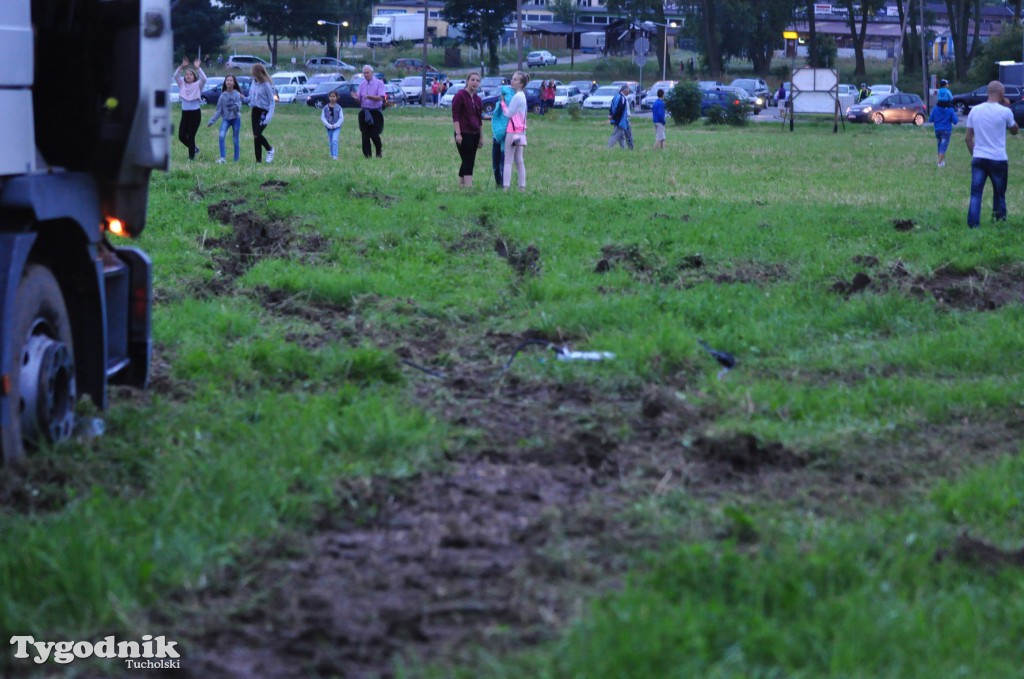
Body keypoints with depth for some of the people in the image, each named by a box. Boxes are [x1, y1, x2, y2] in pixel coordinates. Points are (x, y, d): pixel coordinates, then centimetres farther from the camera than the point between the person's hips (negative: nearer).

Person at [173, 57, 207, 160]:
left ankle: (191, 156, 6)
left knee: (191, 136, -5)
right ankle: (194, 149, 26)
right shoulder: (182, 84, 9)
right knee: (181, 136, 1)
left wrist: (198, 68, -24)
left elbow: (204, 79, -20)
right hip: (185, 113, 4)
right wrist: (181, 66, -17)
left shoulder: (197, 85, -1)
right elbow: (176, 76, -5)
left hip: (195, 113, -4)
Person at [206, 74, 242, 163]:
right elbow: (219, 110, 7)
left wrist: (236, 106, -36)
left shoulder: (237, 95, -4)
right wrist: (212, 121, 2)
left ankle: (236, 160, 15)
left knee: (235, 140, 4)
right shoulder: (222, 96, 3)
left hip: (236, 119, -2)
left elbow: (238, 108, -13)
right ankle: (223, 157, -19)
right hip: (226, 119, 2)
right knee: (221, 136, -20)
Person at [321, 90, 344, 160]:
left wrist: (335, 125, -16)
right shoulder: (325, 108, 0)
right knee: (330, 142, 9)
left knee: (334, 140, -18)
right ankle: (332, 155, 24)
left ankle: (335, 156, -17)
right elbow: (322, 117, -2)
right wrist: (328, 125, -15)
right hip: (328, 127, 3)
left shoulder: (338, 108, -4)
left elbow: (341, 118, -4)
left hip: (336, 127, -3)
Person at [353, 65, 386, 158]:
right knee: (365, 135, 0)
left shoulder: (379, 83, -5)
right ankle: (367, 155, 8)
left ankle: (379, 153, 16)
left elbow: (380, 98, -15)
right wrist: (356, 98, -15)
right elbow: (359, 100, 9)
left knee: (374, 135, -8)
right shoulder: (362, 84, 8)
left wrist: (369, 96, -28)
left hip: (375, 112, -4)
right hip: (364, 112, 4)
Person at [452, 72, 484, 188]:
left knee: (467, 163, 9)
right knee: (468, 162, -13)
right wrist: (458, 133, -18)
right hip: (464, 134, -8)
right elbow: (455, 116, -11)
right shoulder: (460, 96, -7)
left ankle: (460, 186, 16)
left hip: (474, 134, 8)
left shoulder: (477, 99, 15)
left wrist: (481, 137, 20)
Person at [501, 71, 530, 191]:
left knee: (508, 160, -9)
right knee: (519, 160, 11)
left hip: (513, 131, -10)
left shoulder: (517, 96, -15)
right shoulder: (521, 95, 16)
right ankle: (522, 186, 10)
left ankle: (506, 186, -14)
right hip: (520, 131, 10)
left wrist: (502, 102, -4)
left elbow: (508, 113, -14)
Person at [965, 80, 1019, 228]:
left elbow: (968, 138, 7)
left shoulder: (975, 111, 3)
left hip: (978, 159, 2)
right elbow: (1015, 130, 12)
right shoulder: (1005, 112, -8)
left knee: (975, 194, 0)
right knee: (999, 193, 15)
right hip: (998, 160, -2)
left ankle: (973, 225, -10)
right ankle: (999, 219, 23)